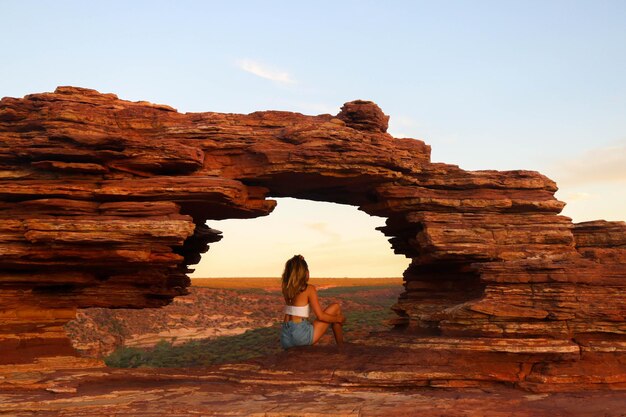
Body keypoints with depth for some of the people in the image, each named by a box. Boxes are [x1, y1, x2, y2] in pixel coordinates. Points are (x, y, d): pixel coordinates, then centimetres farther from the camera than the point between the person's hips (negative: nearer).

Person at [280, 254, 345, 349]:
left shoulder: (286, 289, 7)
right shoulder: (309, 289, -8)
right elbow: (321, 316, -11)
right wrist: (339, 319, 8)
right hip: (301, 336, -6)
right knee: (335, 307, 8)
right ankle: (341, 347, 16)